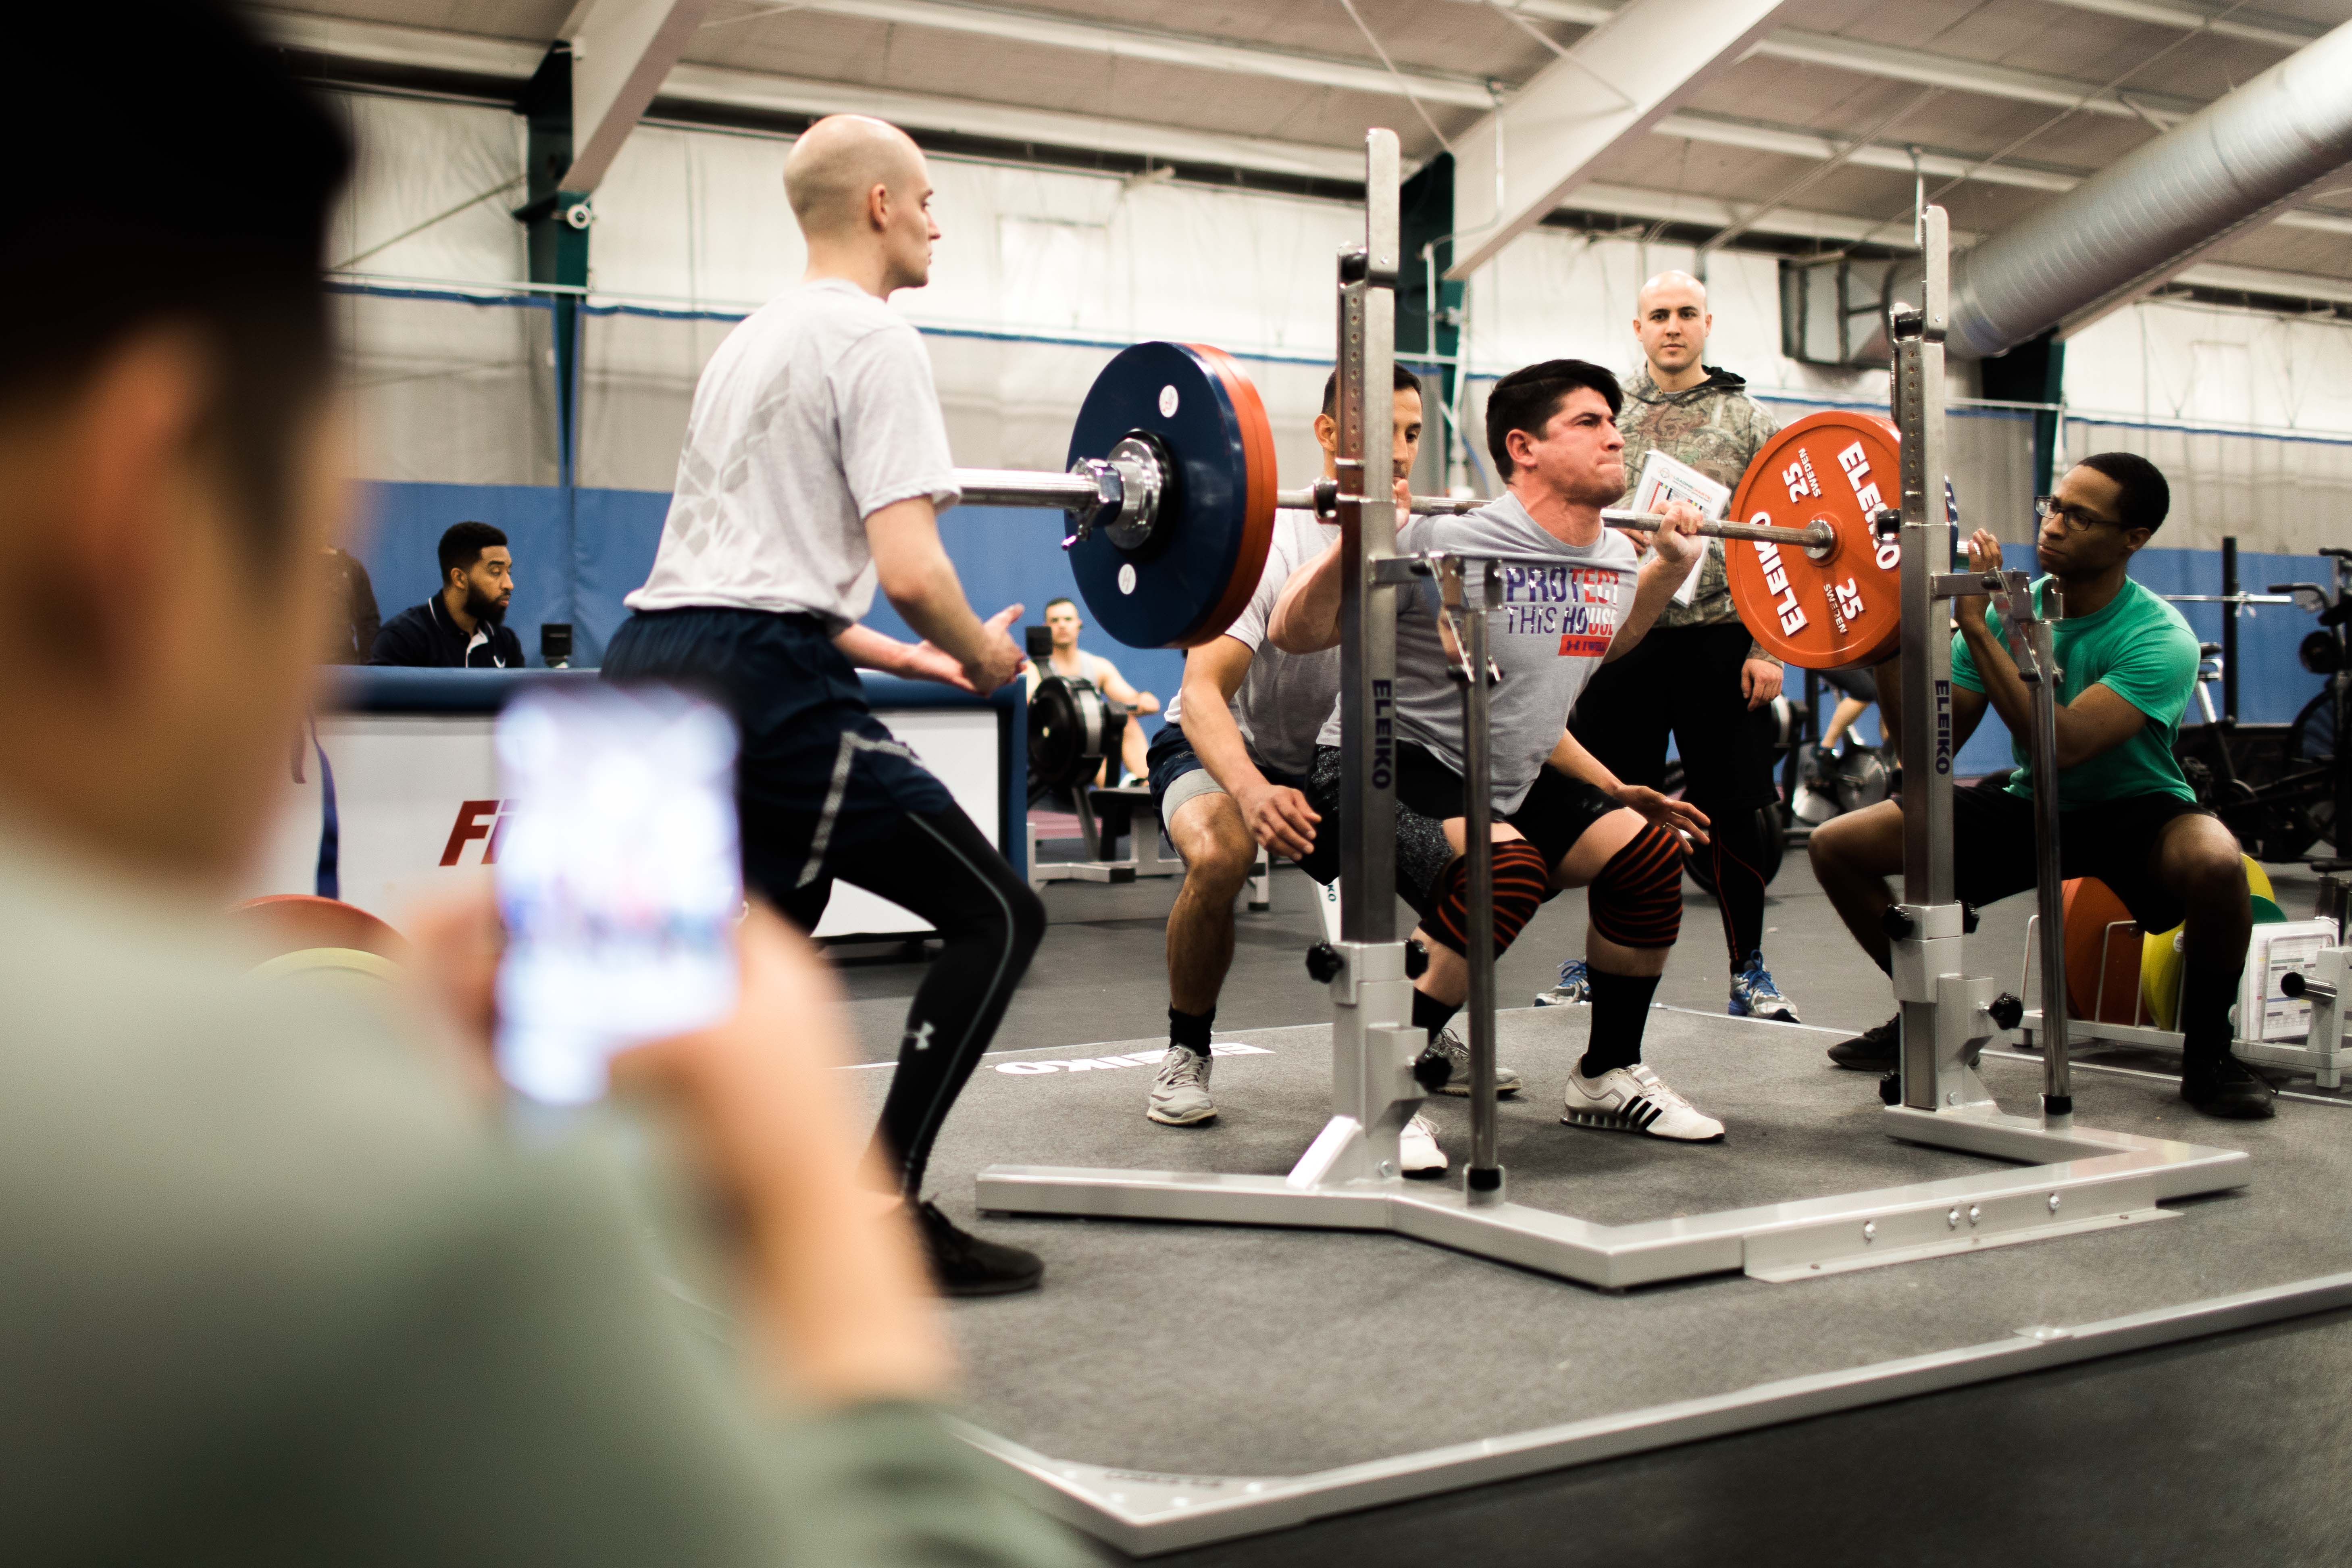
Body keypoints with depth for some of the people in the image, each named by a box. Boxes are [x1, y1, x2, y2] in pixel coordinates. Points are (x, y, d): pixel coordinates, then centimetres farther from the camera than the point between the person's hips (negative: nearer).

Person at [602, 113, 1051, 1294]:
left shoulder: (753, 342, 26)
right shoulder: (873, 339, -4)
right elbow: (909, 571, -15)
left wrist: (899, 656, 33)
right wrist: (979, 655, 6)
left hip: (644, 666, 10)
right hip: (756, 687, -10)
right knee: (996, 915, 0)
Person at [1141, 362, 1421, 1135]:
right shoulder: (1271, 540, -26)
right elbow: (1203, 692, -35)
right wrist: (1252, 791, -54)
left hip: (1335, 760, 5)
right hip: (1225, 750, -5)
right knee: (1219, 853, -36)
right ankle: (1187, 1053, -10)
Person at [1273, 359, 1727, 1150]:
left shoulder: (1615, 561, 0)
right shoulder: (1451, 543, -25)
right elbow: (1295, 634, -21)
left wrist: (1672, 564, 19)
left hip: (1506, 777, 8)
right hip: (1395, 767, -8)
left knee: (1649, 856, -1)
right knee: (1507, 870, -33)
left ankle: (1609, 1079, 17)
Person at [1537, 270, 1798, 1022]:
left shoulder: (1746, 419, 6)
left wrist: (1768, 648, -5)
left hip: (1718, 636, -1)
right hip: (1623, 632, 1)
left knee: (1732, 808, 1)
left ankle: (1748, 972, 13)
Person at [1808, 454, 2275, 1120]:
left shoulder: (2160, 639, -22)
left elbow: (2062, 746, -37)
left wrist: (1976, 626, -36)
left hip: (2134, 811, -5)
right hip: (2028, 805, 5)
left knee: (2215, 861, -40)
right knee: (1837, 846, -8)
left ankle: (2207, 1052, -12)